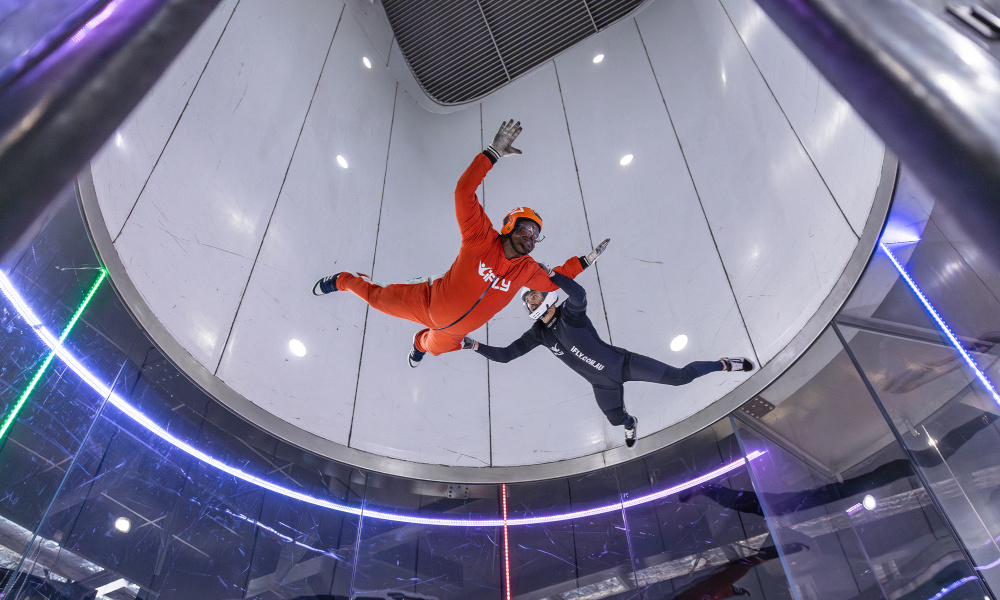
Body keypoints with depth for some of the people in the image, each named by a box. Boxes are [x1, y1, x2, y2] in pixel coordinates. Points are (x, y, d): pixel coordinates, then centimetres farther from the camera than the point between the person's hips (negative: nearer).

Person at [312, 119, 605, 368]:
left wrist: (583, 261, -7)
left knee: (436, 347, 35)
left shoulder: (527, 270, -16)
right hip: (429, 303, -5)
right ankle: (344, 280, 45)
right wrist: (492, 153, -49)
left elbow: (553, 281, 3)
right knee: (379, 298, 14)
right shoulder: (482, 239, -31)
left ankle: (420, 343, 73)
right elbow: (464, 192, -41)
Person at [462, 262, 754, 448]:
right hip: (603, 384, 6)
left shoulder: (569, 312, -19)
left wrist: (549, 272, -49)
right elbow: (504, 355, -3)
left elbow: (580, 294, -44)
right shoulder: (538, 334, -3)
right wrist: (474, 345, -13)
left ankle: (724, 364, 14)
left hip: (623, 363, -5)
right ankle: (631, 424, 60)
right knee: (616, 419, 22)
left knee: (680, 376, -10)